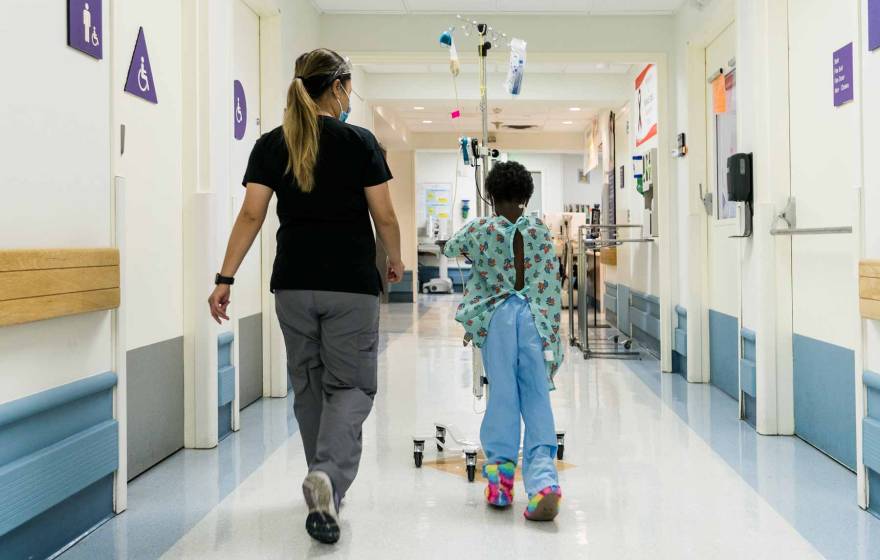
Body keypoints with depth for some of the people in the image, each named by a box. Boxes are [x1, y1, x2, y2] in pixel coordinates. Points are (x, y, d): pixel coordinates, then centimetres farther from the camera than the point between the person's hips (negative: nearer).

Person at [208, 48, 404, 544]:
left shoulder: (271, 145, 4)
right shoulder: (359, 141, -3)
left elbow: (252, 215, -3)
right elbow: (384, 215, -2)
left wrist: (225, 278, -2)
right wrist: (395, 262, 15)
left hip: (294, 284, 4)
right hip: (352, 284, -3)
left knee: (308, 385, 16)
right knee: (350, 385, 3)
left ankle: (326, 490, 27)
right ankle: (327, 476, -21)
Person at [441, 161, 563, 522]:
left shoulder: (479, 230, 4)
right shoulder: (541, 233, 7)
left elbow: (449, 249, 25)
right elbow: (552, 289, 9)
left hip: (497, 316, 0)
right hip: (534, 317, 1)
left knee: (502, 394, 8)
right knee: (537, 400, -1)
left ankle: (501, 466, 4)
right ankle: (543, 479, -14)